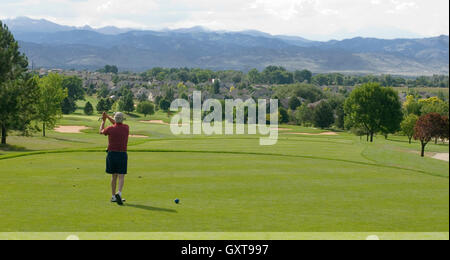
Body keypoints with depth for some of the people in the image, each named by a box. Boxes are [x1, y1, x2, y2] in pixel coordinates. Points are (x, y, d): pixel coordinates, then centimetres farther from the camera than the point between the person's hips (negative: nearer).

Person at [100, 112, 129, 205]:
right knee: (121, 177, -2)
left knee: (114, 176, 13)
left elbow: (101, 131, 17)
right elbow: (117, 124, 22)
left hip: (112, 154, 1)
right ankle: (119, 194, -25)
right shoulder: (126, 128, 0)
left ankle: (114, 197, 17)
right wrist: (108, 116, 21)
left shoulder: (110, 129, -7)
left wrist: (103, 120, 29)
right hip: (122, 155, -1)